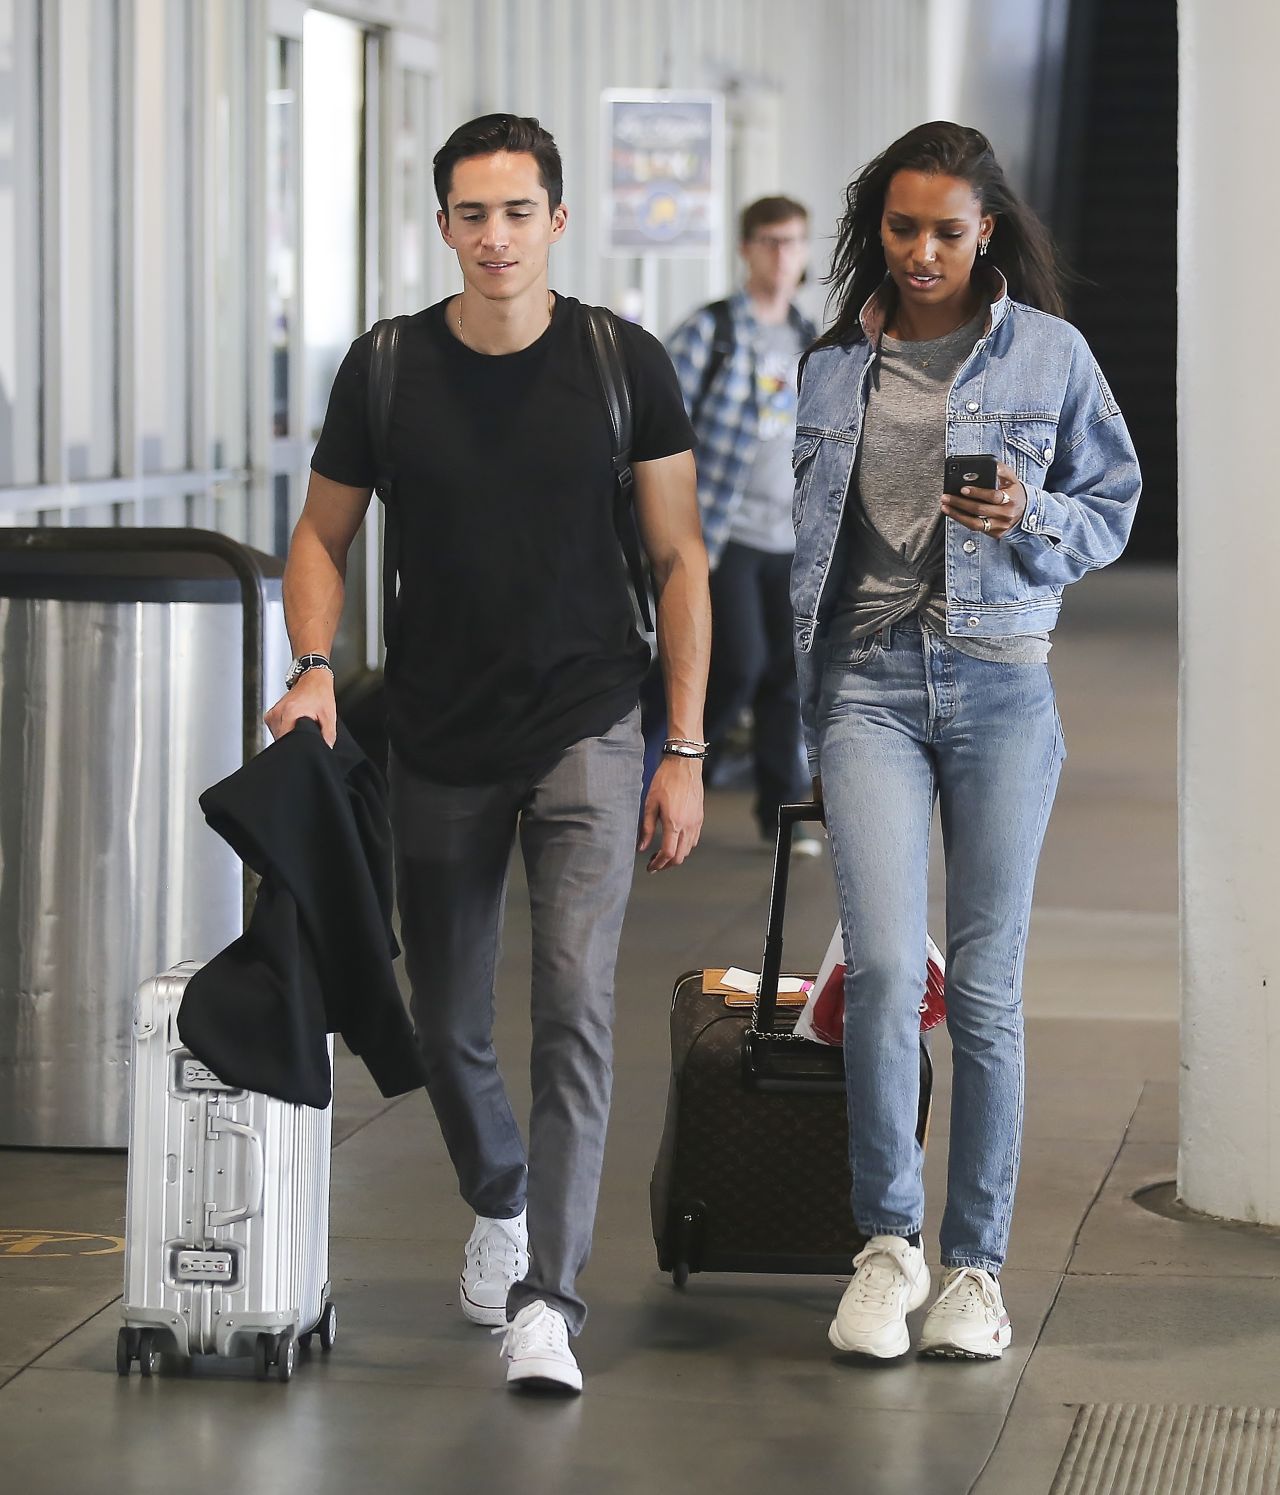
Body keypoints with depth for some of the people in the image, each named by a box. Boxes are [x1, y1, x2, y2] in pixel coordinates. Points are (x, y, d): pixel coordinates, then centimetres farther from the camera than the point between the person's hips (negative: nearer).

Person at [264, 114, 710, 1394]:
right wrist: (316, 666, -11)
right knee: (446, 1026, 11)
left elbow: (677, 559, 1)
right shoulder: (386, 368, -2)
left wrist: (685, 751, -3)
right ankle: (498, 1203, 42)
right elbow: (322, 534, 9)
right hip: (438, 746, 2)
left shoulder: (623, 365, -5)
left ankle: (546, 1299, -17)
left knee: (575, 1005, -17)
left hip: (585, 731, -2)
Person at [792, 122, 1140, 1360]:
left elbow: (1114, 504, 11)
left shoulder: (1049, 352, 4)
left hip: (999, 679, -1)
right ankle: (888, 1240, 2)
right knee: (883, 966, -14)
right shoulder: (835, 363, 10)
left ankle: (974, 1262, 13)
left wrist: (1033, 520, -11)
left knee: (986, 984, 2)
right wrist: (801, 710, 17)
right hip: (869, 678, 1)